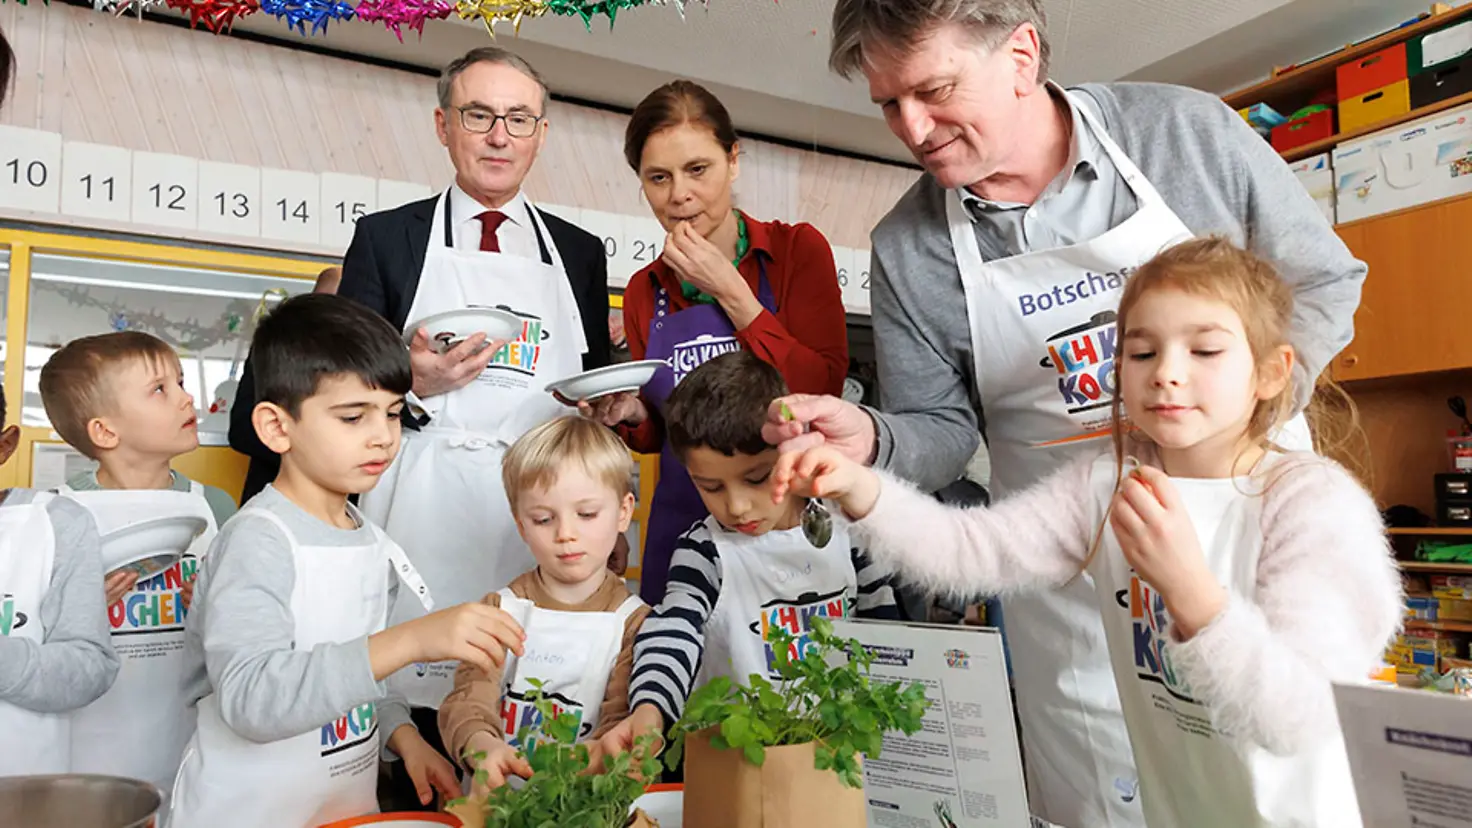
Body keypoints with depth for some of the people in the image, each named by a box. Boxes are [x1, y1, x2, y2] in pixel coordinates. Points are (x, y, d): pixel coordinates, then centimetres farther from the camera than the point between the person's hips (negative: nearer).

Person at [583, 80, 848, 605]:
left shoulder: (797, 249, -4)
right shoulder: (644, 292, 5)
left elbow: (822, 392, -14)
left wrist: (731, 292, -14)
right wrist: (629, 413, -8)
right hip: (682, 519, 3)